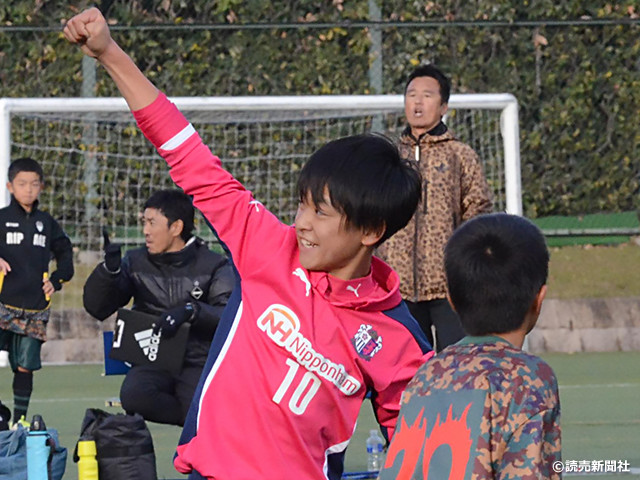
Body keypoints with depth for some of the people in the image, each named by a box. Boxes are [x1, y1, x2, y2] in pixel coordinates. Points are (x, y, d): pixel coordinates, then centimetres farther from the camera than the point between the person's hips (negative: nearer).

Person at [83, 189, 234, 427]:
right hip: (152, 362, 2)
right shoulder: (135, 262, 11)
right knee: (133, 395, -34)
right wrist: (110, 269, -11)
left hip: (199, 364, -2)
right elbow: (97, 308, 6)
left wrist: (191, 311, -26)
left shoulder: (214, 266, 3)